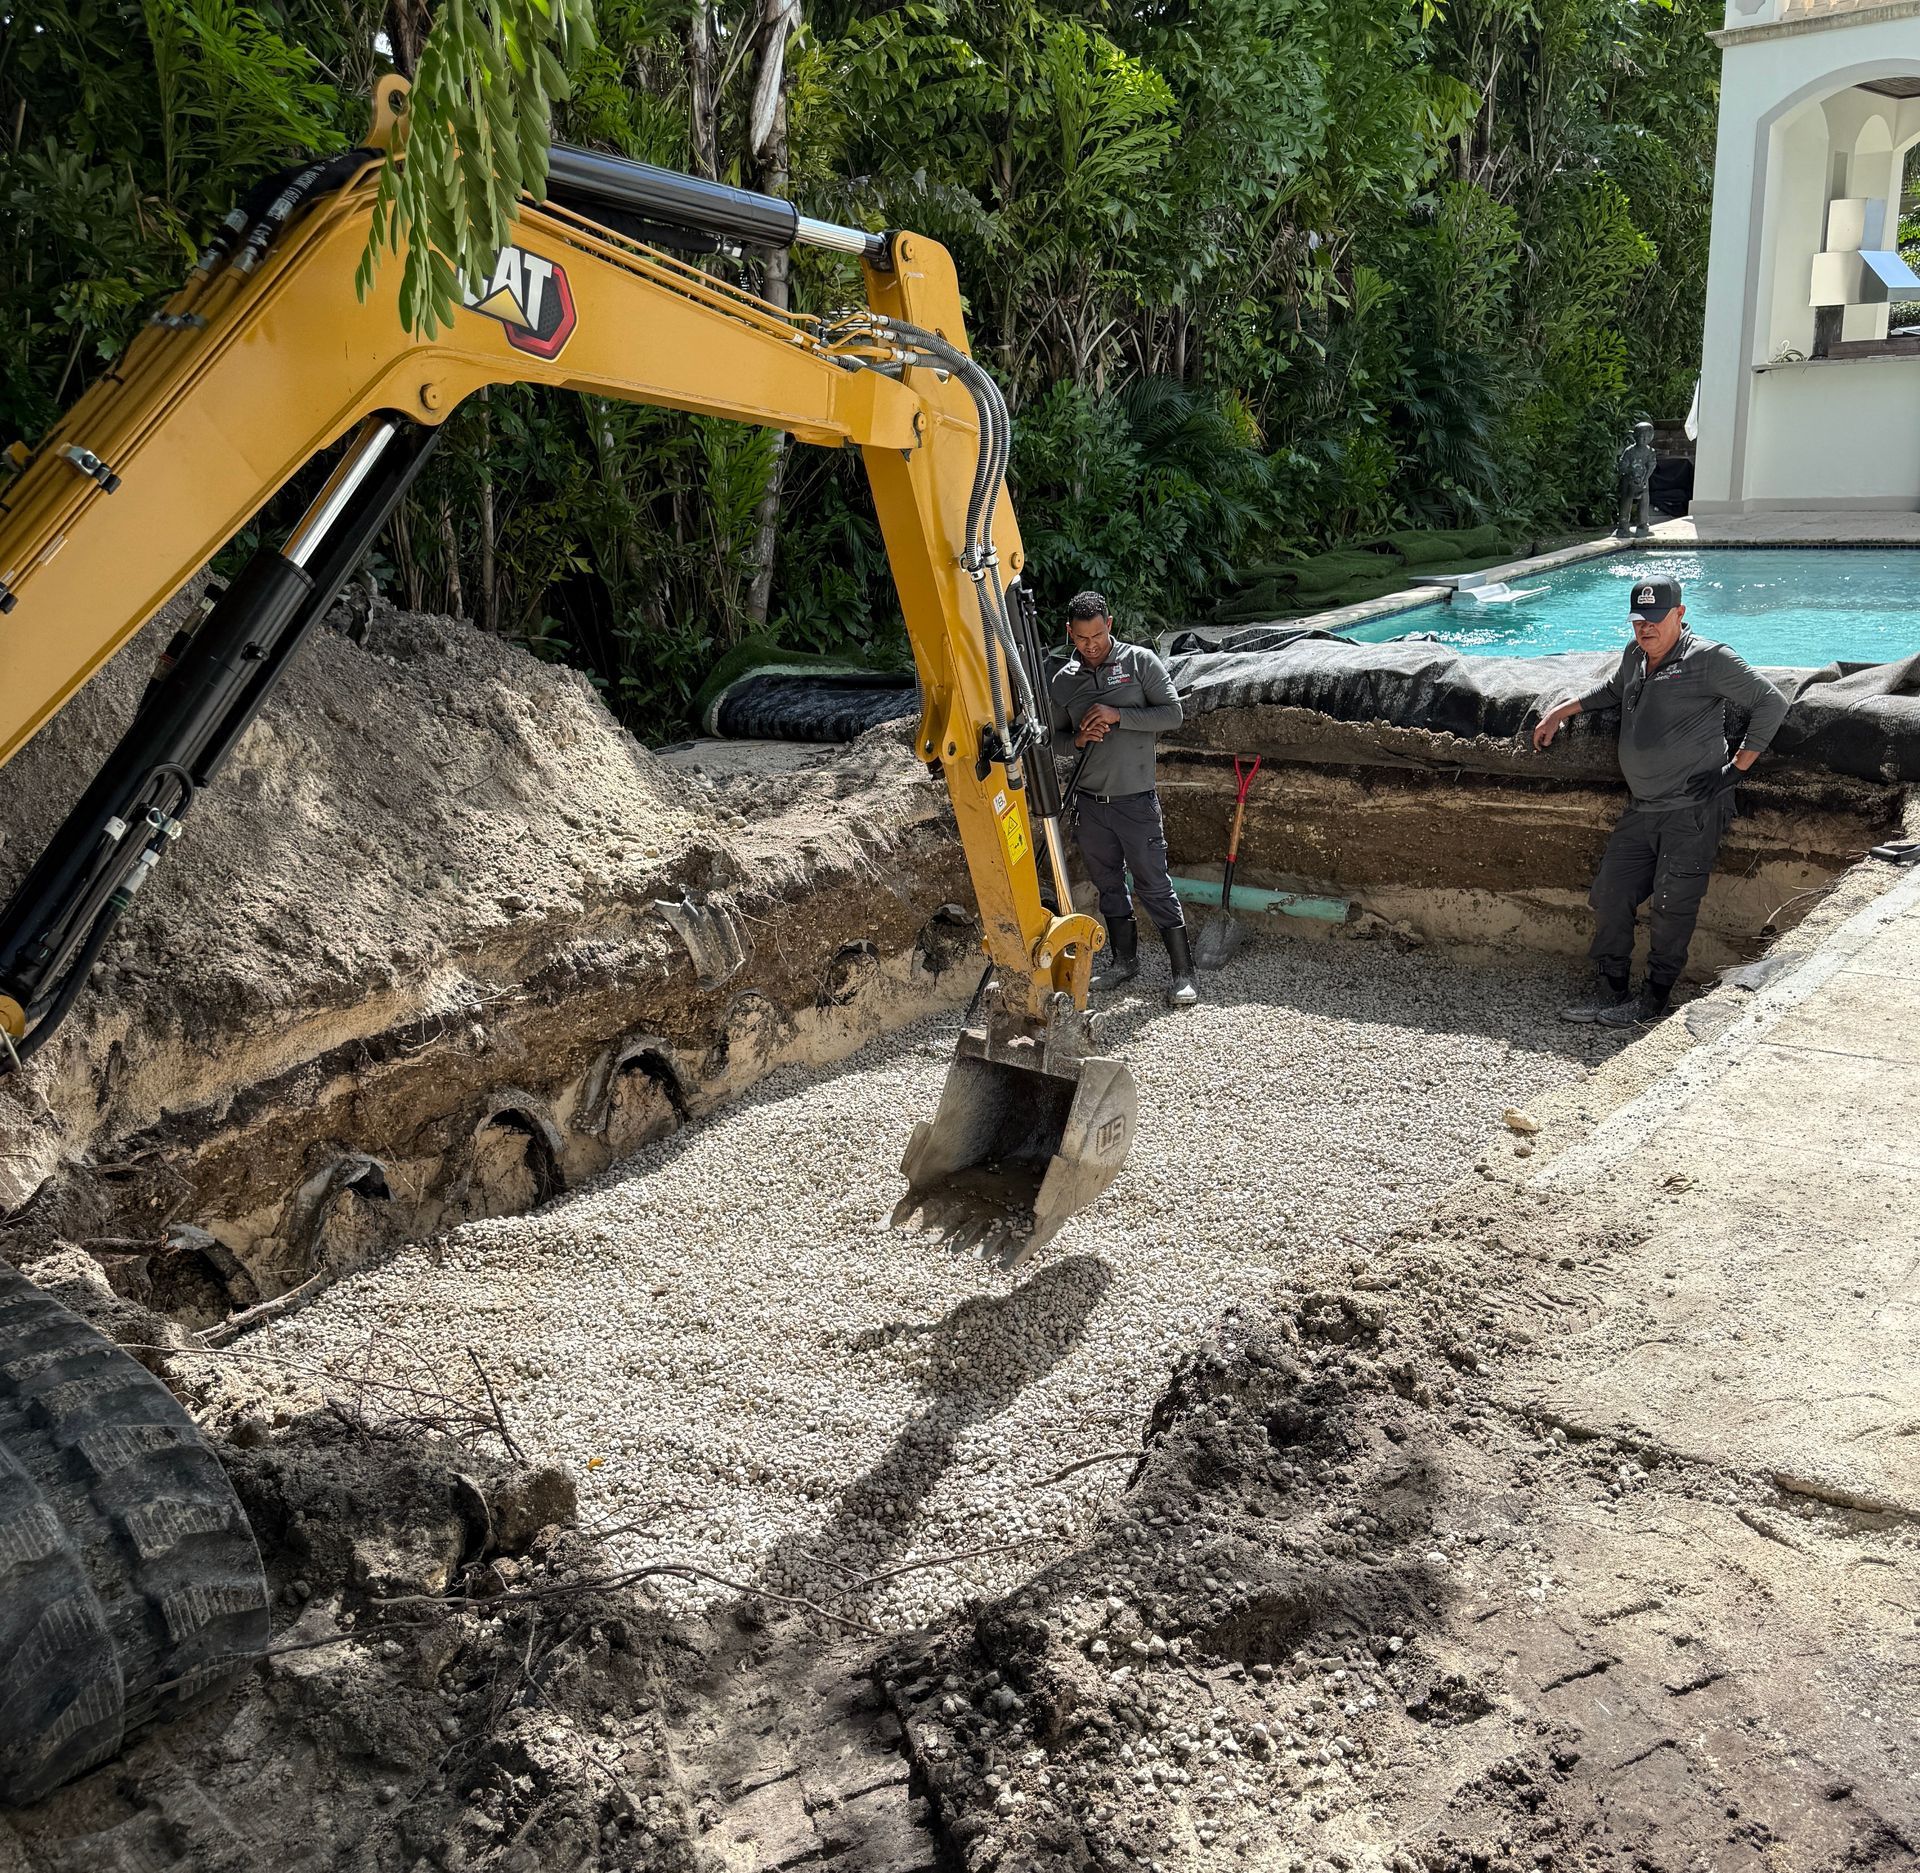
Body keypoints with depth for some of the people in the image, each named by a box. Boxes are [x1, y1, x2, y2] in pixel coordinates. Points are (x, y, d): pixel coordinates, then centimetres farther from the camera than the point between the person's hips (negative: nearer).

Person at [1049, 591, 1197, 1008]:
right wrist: (1079, 738, -9)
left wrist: (1117, 715, -18)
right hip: (1089, 802, 4)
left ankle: (1183, 973, 4)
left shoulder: (1139, 661, -4)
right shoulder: (1063, 680, 5)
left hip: (1135, 800, -4)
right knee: (1108, 884, 15)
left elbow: (1173, 713, -9)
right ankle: (1124, 960, 31)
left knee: (1154, 887, -3)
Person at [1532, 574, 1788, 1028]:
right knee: (1609, 896, 5)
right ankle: (1611, 993, 15)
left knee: (1671, 909, -5)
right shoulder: (1635, 654, 13)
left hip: (1694, 809, -7)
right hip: (1641, 810, 7)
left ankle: (1654, 999, 6)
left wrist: (1739, 766, -9)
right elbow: (1615, 690, 36)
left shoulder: (1708, 659, -8)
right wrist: (1562, 710, 27)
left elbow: (1771, 703, -8)